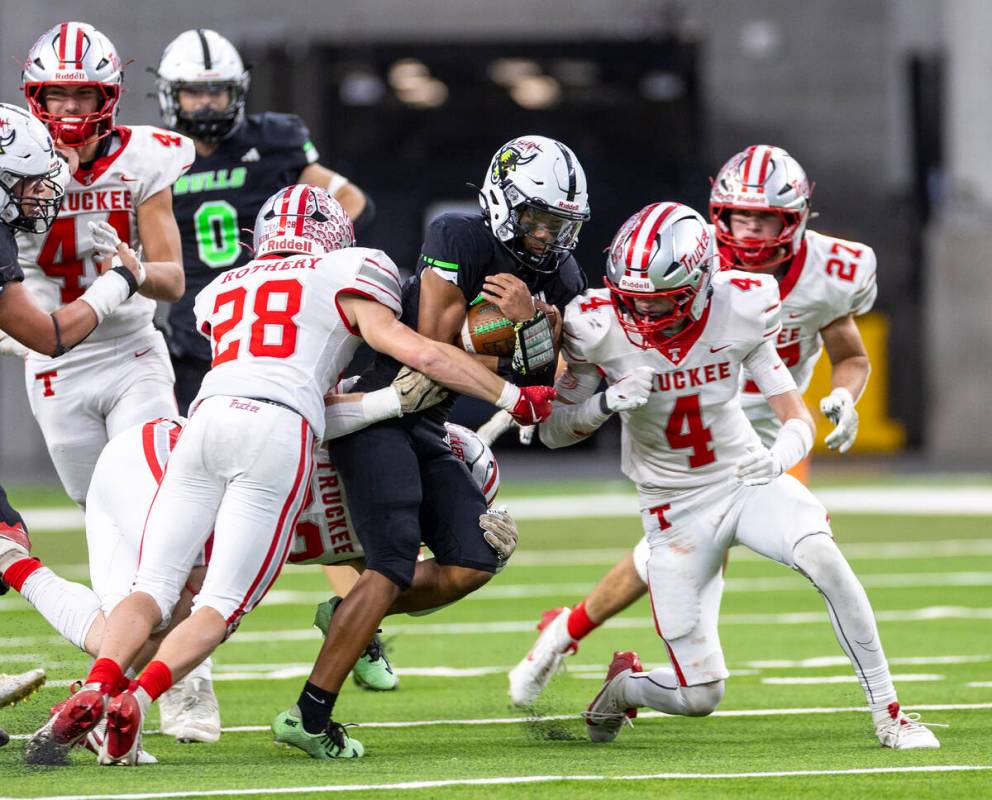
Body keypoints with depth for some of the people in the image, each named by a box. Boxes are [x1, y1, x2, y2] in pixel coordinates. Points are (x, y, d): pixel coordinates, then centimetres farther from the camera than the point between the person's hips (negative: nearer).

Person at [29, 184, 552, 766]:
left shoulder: (223, 291, 31)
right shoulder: (343, 281, 18)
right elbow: (420, 353, 9)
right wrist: (514, 398, 17)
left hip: (207, 416, 4)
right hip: (279, 434, -4)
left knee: (154, 589, 4)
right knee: (222, 606, -1)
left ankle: (96, 689, -22)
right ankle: (136, 701, -23)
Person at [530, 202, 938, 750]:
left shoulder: (737, 313, -16)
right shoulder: (602, 328, -17)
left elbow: (797, 417, -13)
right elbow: (552, 432, -9)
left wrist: (782, 453, -37)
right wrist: (606, 403, -30)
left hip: (746, 479, 1)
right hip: (675, 511, -1)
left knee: (824, 559, -33)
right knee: (699, 697, -5)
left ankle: (887, 714, -19)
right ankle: (623, 685, 32)